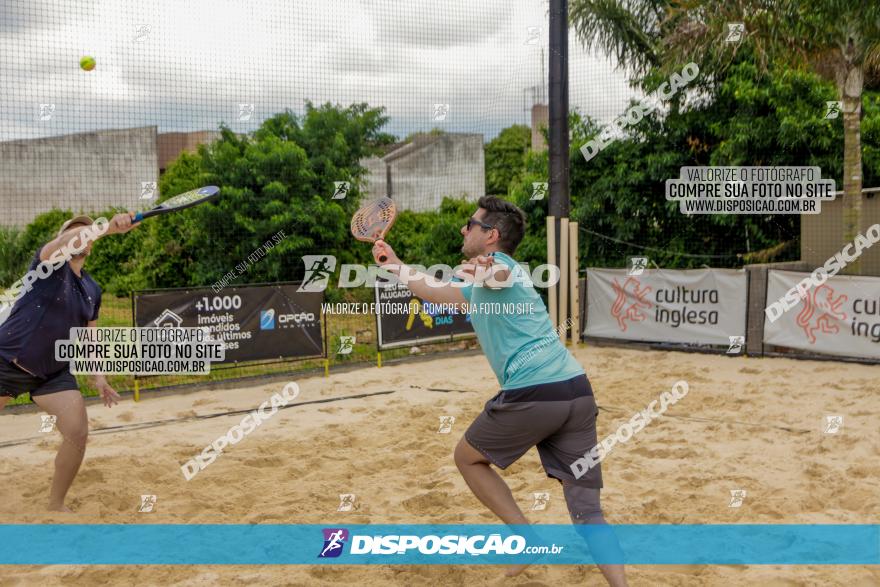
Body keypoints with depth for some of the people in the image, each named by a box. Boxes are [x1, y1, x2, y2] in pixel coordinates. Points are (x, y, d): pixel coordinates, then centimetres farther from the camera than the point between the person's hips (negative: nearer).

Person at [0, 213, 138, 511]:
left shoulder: (93, 290, 8)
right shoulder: (51, 261, -9)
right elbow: (65, 243, -33)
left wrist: (99, 376, 2)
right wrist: (107, 227, -52)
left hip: (55, 372, 4)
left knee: (78, 434, -12)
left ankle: (56, 504, 7)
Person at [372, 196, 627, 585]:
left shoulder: (499, 263, 2)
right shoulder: (487, 276, 29)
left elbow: (501, 273, -26)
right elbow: (438, 293, 42)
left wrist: (486, 271, -48)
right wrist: (396, 266, 48)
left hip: (531, 393, -8)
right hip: (577, 390, 8)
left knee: (467, 457, 17)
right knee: (587, 512, 6)